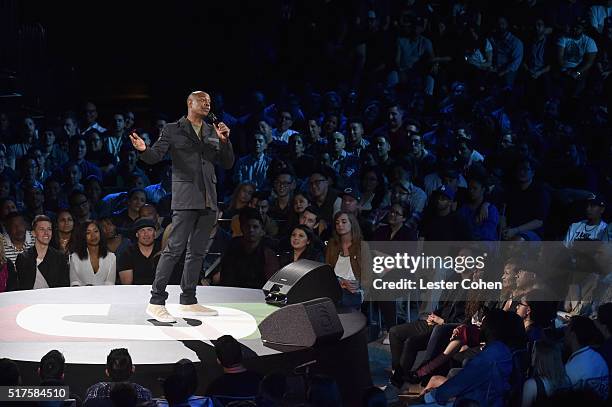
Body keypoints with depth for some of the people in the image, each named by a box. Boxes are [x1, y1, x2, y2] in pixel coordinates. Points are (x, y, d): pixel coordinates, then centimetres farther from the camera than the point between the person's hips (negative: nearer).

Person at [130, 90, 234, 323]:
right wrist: (144, 149, -28)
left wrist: (224, 141, -2)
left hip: (208, 199, 6)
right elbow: (155, 156, -6)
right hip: (186, 198, -6)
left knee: (197, 251, 9)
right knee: (175, 249, -13)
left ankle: (188, 301, 16)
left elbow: (227, 164, 15)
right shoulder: (173, 130, 3)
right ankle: (156, 302, -13)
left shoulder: (212, 132, 17)